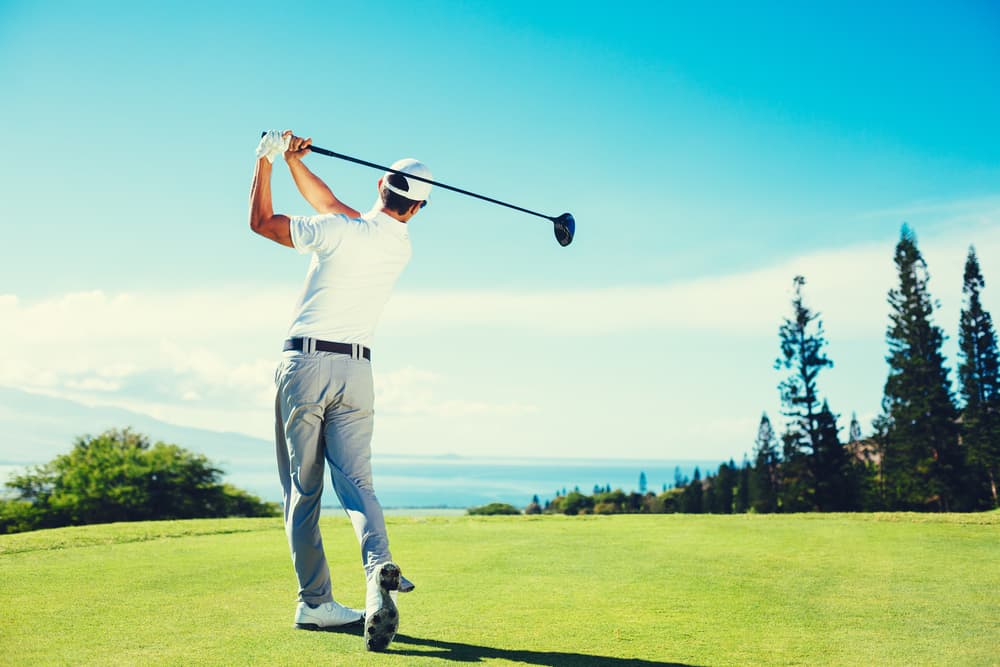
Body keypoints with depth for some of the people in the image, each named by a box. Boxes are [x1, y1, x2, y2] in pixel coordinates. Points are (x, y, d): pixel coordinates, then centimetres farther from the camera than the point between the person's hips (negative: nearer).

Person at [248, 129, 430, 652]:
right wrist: (294, 162, 20)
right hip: (356, 371, 4)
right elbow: (330, 205, 20)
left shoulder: (337, 233, -9)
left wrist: (267, 159, 13)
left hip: (304, 365, -3)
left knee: (302, 491, 4)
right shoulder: (401, 246, 8)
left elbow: (261, 221, 4)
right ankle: (378, 565, -27)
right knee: (355, 482, -1)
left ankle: (315, 602, 5)